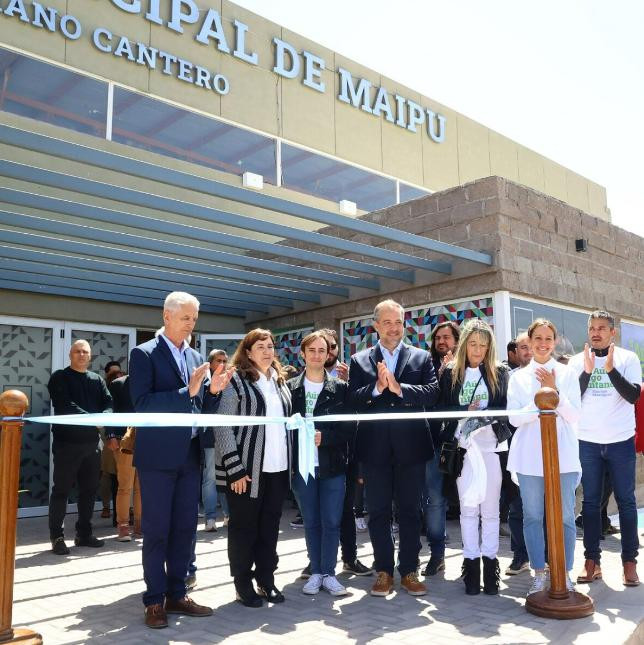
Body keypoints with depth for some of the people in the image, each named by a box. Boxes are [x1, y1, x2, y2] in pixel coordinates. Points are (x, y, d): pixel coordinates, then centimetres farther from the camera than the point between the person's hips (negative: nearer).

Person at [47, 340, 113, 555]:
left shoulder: (97, 380, 15)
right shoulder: (60, 378, 0)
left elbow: (108, 402, 4)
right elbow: (65, 406, -14)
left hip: (91, 442, 5)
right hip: (66, 442, -5)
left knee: (89, 489, 10)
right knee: (61, 489, -1)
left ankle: (84, 533, 21)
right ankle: (57, 536, 6)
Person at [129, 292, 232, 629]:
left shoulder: (196, 357, 12)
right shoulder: (144, 354, -6)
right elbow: (142, 403, -17)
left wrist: (213, 390, -7)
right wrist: (186, 392, -25)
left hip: (189, 455, 6)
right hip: (158, 455, -6)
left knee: (185, 527, 11)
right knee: (156, 530, 2)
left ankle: (176, 595, 23)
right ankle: (154, 600, 14)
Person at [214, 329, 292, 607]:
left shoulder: (280, 382, 13)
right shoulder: (236, 380, -7)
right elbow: (223, 426, -11)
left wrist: (289, 460, 11)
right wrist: (235, 468, -16)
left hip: (277, 468, 6)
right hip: (247, 468, -6)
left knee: (270, 527, 12)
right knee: (243, 527, 6)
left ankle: (266, 579, 25)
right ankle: (243, 584, 19)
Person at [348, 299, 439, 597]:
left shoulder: (421, 358, 6)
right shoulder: (359, 360, 6)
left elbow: (432, 392, -8)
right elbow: (352, 400, -4)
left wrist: (399, 388, -20)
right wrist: (376, 387, -20)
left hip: (411, 446, 0)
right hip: (375, 448, 0)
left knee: (410, 512, 9)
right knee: (378, 513, 8)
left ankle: (408, 571, 21)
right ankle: (384, 571, 21)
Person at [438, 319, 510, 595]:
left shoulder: (499, 372, 6)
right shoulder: (450, 372, 6)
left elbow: (506, 408, 1)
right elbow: (442, 408, 2)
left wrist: (483, 413, -17)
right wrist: (466, 410, -15)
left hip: (491, 445, 0)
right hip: (463, 447, 0)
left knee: (490, 509, 5)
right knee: (468, 509, 5)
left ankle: (490, 563, 13)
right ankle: (471, 564, 13)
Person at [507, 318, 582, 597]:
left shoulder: (567, 374, 6)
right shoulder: (518, 377, 7)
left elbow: (574, 415, -2)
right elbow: (514, 418, -2)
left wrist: (554, 391, -13)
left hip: (562, 454, -1)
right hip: (530, 456, 1)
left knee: (565, 517, 3)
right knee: (532, 516, 5)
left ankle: (565, 574, 17)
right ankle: (539, 574, 17)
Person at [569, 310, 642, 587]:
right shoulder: (577, 361, 3)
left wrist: (611, 369, -22)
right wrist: (587, 372, -15)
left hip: (620, 440, -1)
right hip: (587, 441, 1)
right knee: (590, 501, 6)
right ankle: (592, 560, 13)